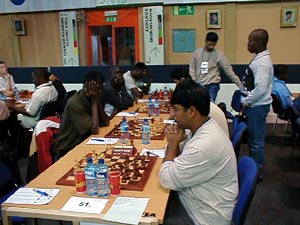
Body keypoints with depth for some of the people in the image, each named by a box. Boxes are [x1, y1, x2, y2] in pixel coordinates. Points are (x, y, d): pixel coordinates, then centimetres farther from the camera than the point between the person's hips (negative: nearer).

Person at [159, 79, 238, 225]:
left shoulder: (204, 145, -33)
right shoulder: (202, 128, -2)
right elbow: (180, 161, 9)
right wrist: (174, 143, -11)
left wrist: (172, 144, -14)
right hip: (195, 200, 8)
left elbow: (167, 180, -25)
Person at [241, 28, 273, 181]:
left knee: (256, 140, 2)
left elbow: (260, 89, -25)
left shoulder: (262, 62, -20)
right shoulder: (258, 59, 10)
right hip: (253, 106, 10)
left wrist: (245, 103, -14)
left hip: (257, 107, -10)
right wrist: (245, 102, 12)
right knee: (253, 139, 19)